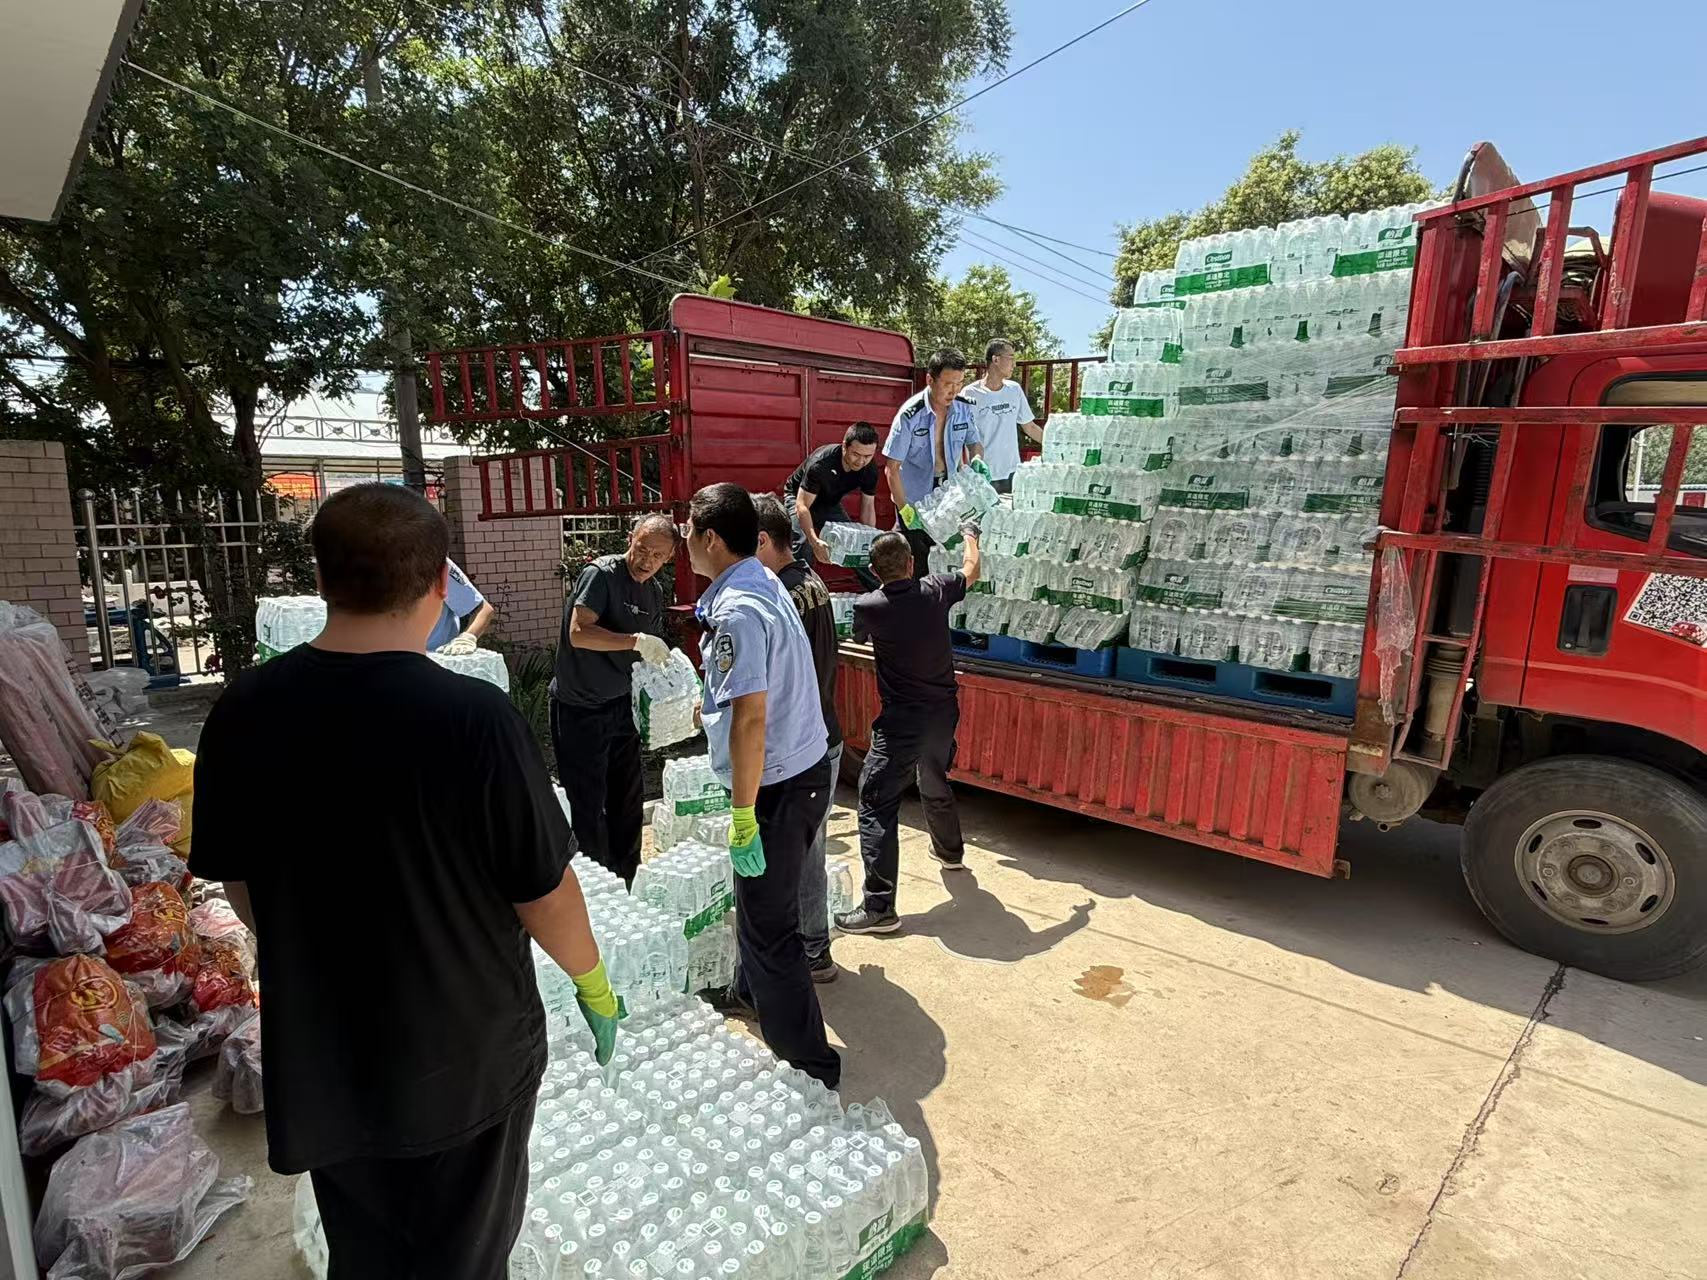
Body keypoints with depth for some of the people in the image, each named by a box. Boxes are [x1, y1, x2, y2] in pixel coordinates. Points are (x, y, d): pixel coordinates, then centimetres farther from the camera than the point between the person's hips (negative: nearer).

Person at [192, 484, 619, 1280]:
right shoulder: (473, 717, -27)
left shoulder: (245, 710, -12)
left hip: (320, 1058, 4)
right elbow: (541, 889, -19)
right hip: (467, 1056, -4)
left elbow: (233, 878, 2)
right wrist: (591, 980, 0)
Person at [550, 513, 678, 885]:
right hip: (579, 708, -7)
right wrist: (637, 641, -32)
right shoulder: (601, 574, -15)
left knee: (629, 803, 14)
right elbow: (579, 632, -26)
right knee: (588, 807, 1)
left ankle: (625, 886, 29)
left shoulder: (655, 592, 7)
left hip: (621, 705, 7)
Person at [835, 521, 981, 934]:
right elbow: (971, 571, 17)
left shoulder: (868, 606, -14)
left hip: (901, 721, -6)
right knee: (935, 784, 29)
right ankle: (950, 851, 54)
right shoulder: (936, 590, -5)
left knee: (877, 806, -4)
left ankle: (878, 907, -8)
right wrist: (970, 536, 37)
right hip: (943, 714, 6)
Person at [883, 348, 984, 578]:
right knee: (917, 566, -1)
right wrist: (905, 510, -22)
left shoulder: (964, 408, -7)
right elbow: (892, 467, -18)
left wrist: (977, 460, -12)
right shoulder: (910, 415, -21)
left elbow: (974, 442, 12)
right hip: (914, 498, -4)